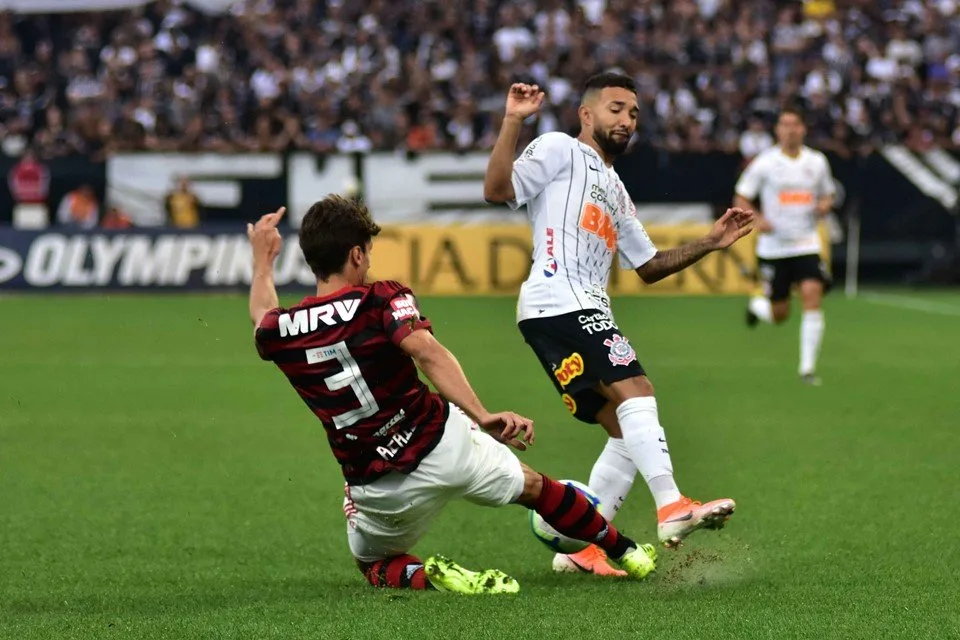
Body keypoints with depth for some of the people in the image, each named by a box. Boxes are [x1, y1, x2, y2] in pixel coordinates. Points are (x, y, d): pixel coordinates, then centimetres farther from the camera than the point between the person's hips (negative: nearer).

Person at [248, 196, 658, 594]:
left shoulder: (282, 332, 0)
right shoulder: (382, 300, -11)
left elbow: (263, 321, 26)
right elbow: (427, 353, -29)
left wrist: (262, 259, 43)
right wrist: (482, 415, -33)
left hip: (376, 487, 1)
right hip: (443, 443, -1)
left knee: (374, 563, 29)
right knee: (534, 487, 28)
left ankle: (428, 576, -5)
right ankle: (627, 553, 42)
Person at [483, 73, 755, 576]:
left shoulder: (615, 191, 32)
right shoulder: (560, 150, 6)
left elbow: (649, 266, 34)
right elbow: (497, 190, -8)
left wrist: (710, 243, 25)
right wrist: (512, 123, -16)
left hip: (587, 311, 10)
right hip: (560, 302, -10)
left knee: (627, 432, 4)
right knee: (635, 392, -24)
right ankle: (672, 507, -36)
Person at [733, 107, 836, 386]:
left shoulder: (817, 162, 5)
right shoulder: (764, 163, -4)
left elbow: (827, 193, 20)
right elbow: (741, 199, 0)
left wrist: (824, 205, -4)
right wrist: (757, 220, -19)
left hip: (806, 244, 2)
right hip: (773, 247, -2)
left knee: (813, 296, -18)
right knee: (779, 315, 3)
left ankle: (807, 368, -11)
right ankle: (757, 306, 42)